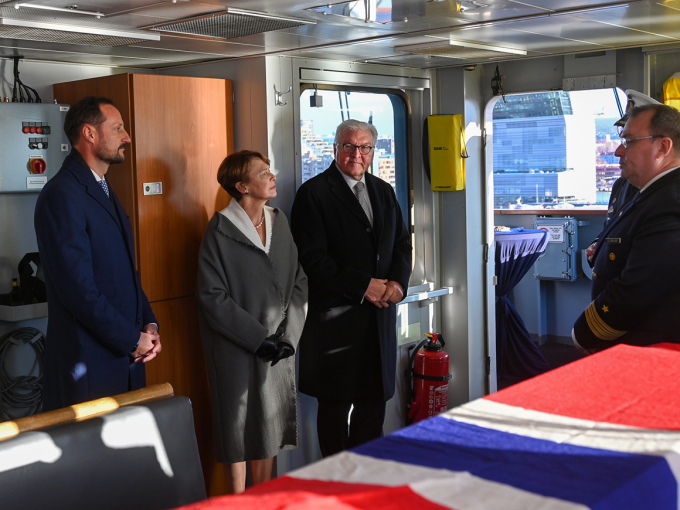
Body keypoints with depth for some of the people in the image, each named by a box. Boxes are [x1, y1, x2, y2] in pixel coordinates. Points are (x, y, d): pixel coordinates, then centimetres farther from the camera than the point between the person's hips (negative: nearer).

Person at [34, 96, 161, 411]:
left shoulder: (105, 192, 17)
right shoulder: (62, 196, -14)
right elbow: (79, 288, -20)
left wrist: (149, 325, 5)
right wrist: (133, 339, -13)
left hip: (126, 358, 8)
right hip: (89, 361, -8)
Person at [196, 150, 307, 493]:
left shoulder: (279, 222, 7)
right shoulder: (220, 231, -10)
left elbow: (299, 280, 9)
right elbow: (212, 297, -13)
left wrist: (289, 332, -4)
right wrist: (258, 338, -15)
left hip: (279, 347, 5)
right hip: (237, 349, -5)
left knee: (270, 424, 13)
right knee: (238, 426, 4)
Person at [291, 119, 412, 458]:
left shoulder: (384, 192, 14)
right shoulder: (314, 192, -6)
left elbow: (402, 243, 15)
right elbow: (312, 258, -13)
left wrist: (398, 281, -5)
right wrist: (363, 286, -16)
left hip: (380, 315, 6)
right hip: (336, 315, -6)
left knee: (375, 399, 12)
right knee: (335, 404, 4)